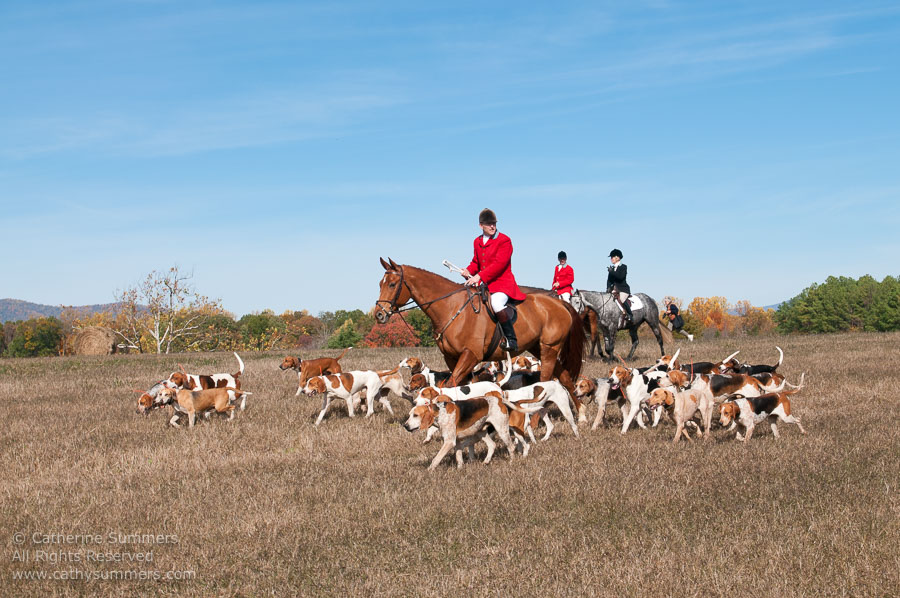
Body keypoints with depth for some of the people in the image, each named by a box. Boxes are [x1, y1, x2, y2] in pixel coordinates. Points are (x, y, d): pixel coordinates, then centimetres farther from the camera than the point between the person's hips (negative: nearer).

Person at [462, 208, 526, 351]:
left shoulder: (504, 240, -8)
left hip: (502, 282, -8)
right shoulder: (477, 241, 15)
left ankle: (512, 340, -24)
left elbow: (499, 264, -18)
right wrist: (469, 271, 1)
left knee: (496, 304, -35)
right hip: (483, 284, 8)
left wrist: (479, 276, -25)